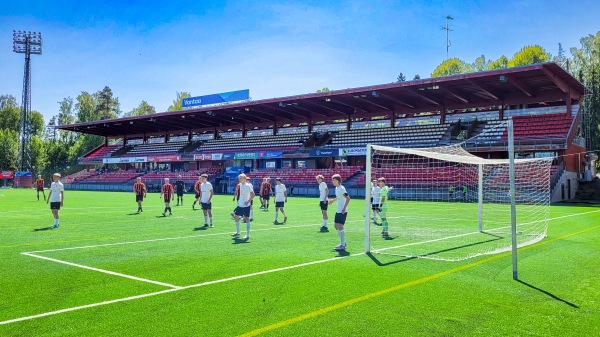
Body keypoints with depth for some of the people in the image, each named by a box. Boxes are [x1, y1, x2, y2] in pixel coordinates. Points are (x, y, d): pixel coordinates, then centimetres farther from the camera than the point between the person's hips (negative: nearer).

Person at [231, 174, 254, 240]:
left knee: (246, 218, -5)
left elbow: (253, 194, -19)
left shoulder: (247, 186, -14)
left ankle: (248, 235, 2)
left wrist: (248, 201, -23)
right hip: (240, 205, 9)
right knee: (236, 216, 11)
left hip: (246, 205, -9)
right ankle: (237, 232, 26)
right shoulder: (240, 185, 10)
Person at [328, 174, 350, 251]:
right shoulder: (336, 188, 11)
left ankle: (342, 245, -5)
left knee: (340, 226, -11)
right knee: (336, 226, 13)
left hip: (343, 211, -10)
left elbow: (348, 198, -23)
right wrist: (333, 200, 30)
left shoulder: (341, 189, -17)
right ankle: (343, 243, 24)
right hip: (338, 211, 10)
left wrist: (344, 208, -27)